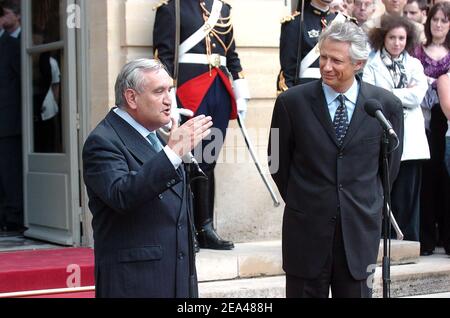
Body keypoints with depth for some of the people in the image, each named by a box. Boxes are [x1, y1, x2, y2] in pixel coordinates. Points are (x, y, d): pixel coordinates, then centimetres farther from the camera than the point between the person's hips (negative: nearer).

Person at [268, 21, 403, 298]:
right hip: (306, 226, 0)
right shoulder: (292, 102, -5)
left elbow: (390, 163, 10)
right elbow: (278, 162, 6)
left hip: (360, 228, 1)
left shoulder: (387, 105, -3)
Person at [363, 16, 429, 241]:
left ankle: (409, 244, 9)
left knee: (407, 195, 3)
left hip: (410, 140, 3)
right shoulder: (372, 64, 4)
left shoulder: (415, 65, 15)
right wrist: (404, 94, -8)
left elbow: (418, 96, 0)